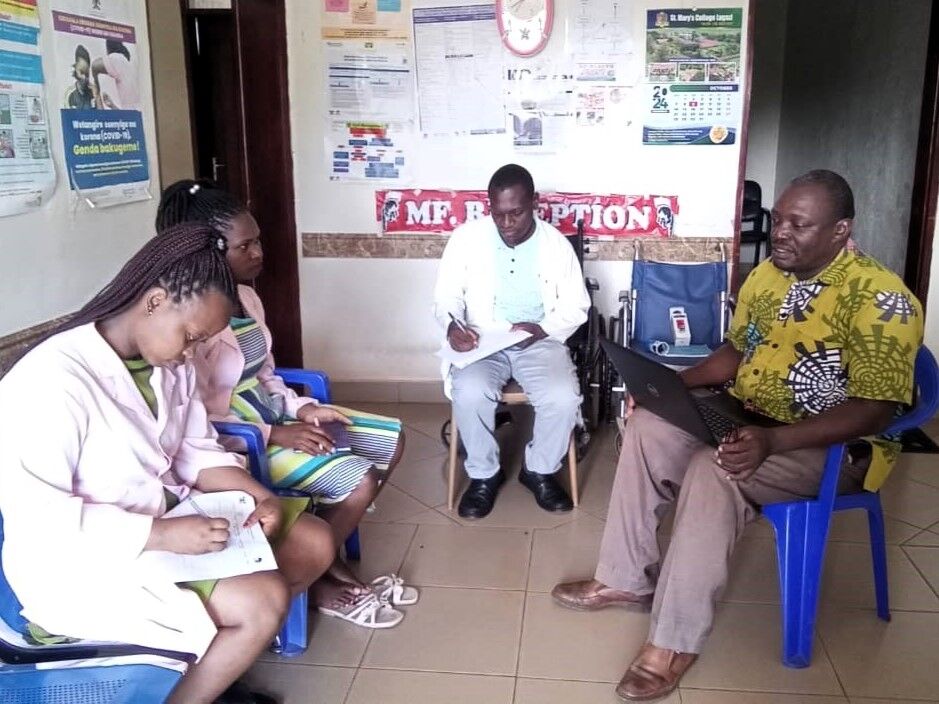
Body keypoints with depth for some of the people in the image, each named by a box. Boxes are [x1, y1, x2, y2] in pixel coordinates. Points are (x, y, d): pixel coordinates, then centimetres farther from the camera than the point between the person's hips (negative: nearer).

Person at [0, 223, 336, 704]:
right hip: (80, 565, -8)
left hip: (169, 517, 9)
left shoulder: (170, 363, 0)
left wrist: (260, 497, -10)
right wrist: (162, 534, -31)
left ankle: (212, 663, 17)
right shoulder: (53, 378, -25)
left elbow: (196, 451, 8)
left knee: (314, 543, 4)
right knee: (262, 600, -23)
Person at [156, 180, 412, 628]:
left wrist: (301, 408, -3)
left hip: (272, 414, 10)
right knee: (359, 480, -20)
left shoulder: (246, 296, 5)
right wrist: (275, 435, -23)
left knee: (391, 440, 7)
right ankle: (311, 582, 5)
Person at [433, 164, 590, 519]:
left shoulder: (556, 244, -3)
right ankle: (483, 474, -3)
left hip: (540, 341, 1)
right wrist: (452, 324, -21)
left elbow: (576, 306, 3)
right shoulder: (466, 237, -4)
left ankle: (540, 470, 4)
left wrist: (543, 329, -17)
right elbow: (446, 295, 2)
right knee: (469, 394, -31)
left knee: (564, 398, -27)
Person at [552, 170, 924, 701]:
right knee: (649, 426, -10)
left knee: (713, 471, -32)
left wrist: (774, 441, -35)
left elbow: (875, 411, -24)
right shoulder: (768, 274, 5)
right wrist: (675, 383, -2)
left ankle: (675, 642, -20)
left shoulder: (882, 298, -19)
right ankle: (627, 577, 0)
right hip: (747, 418, 8)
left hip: (833, 445, -8)